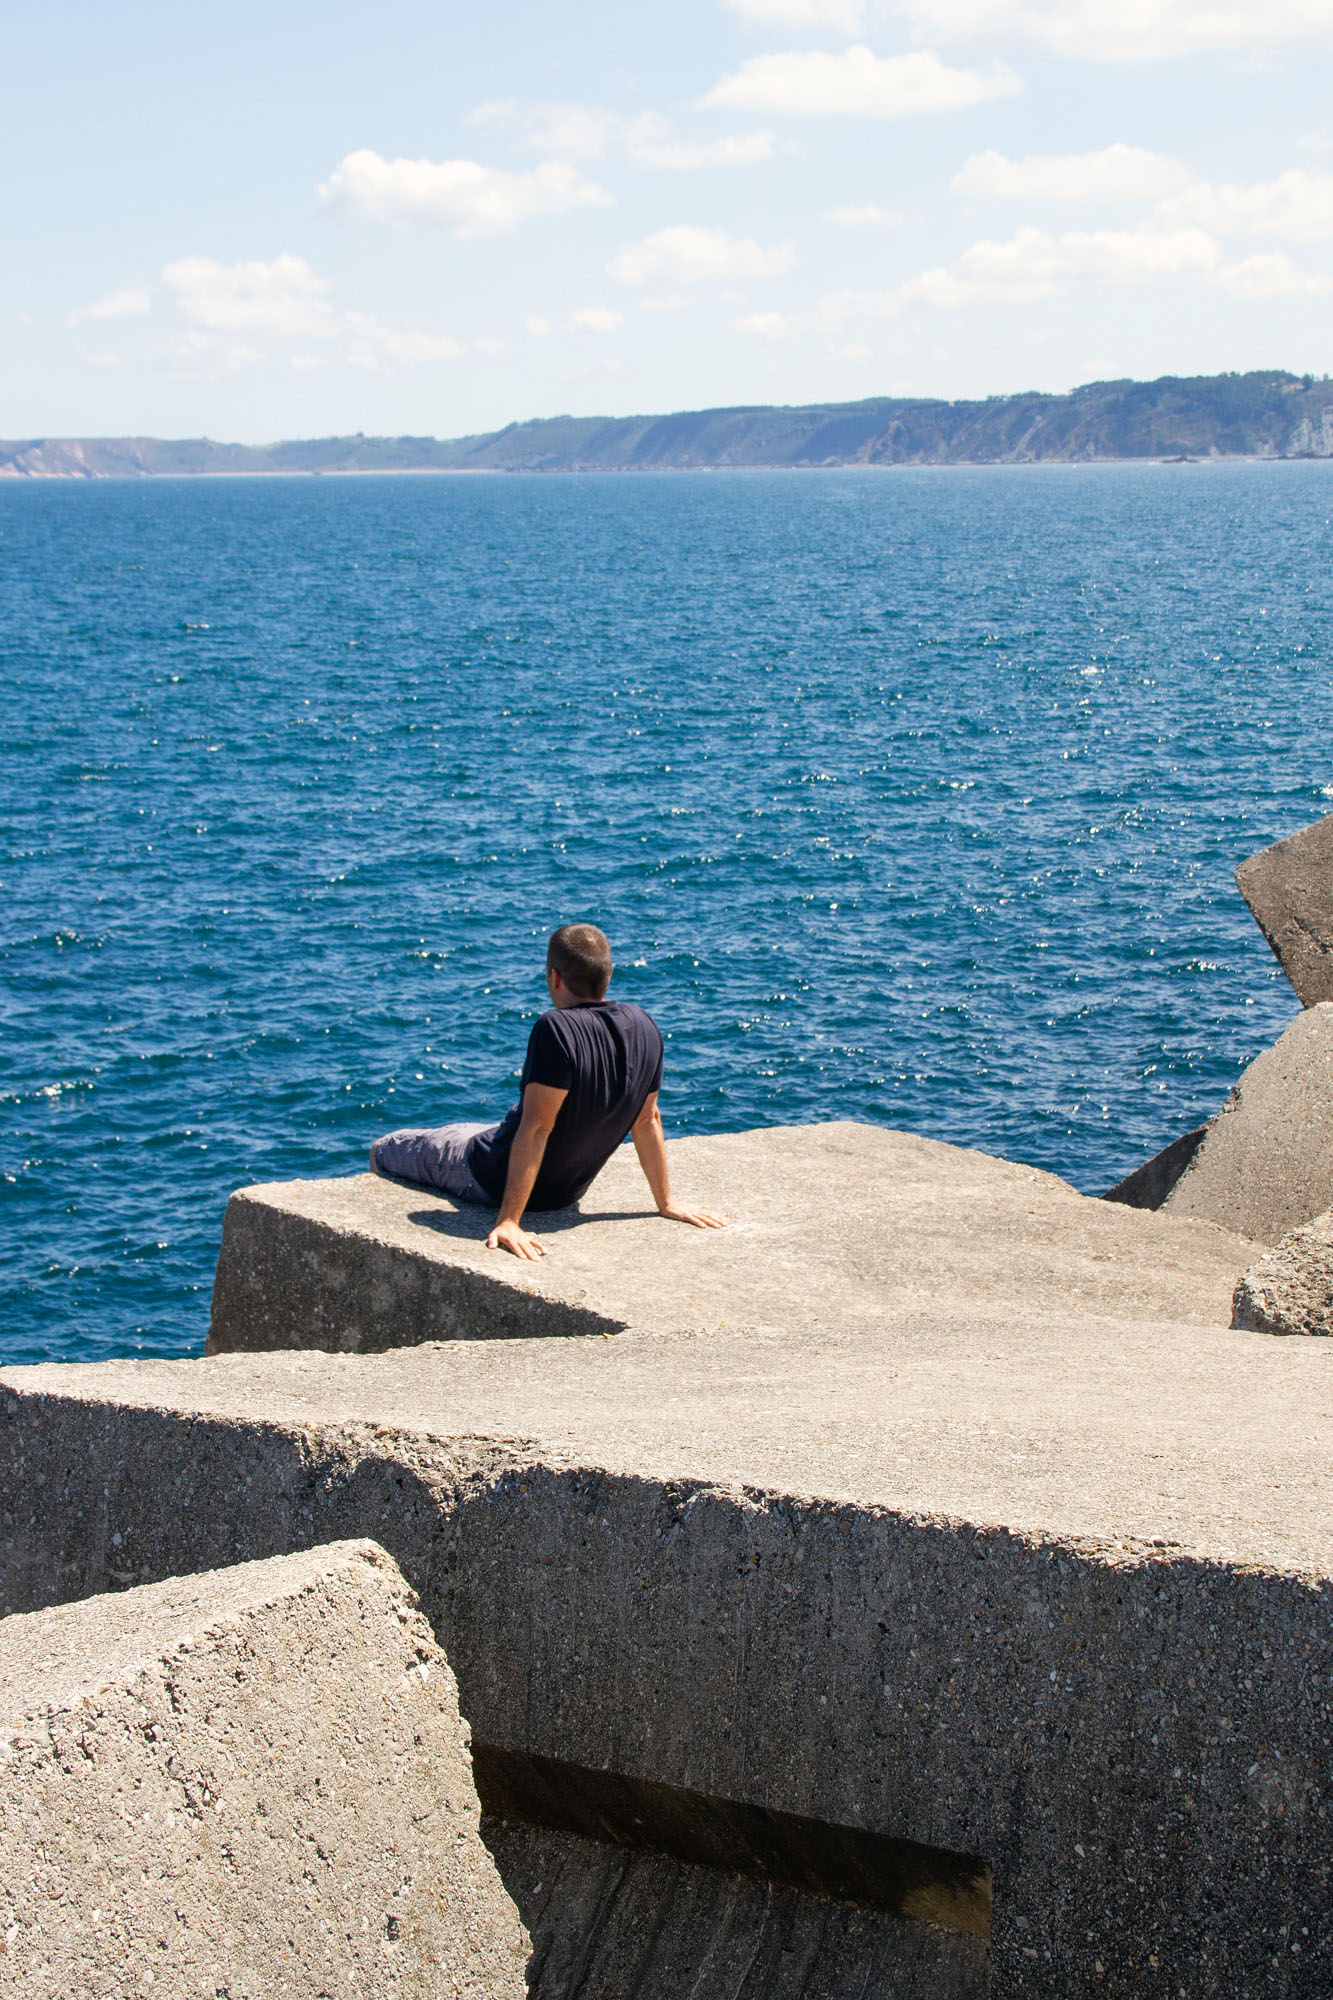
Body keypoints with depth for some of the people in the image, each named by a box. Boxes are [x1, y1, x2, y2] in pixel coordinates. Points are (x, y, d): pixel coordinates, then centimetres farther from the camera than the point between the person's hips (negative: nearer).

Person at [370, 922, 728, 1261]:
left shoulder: (557, 1030, -32)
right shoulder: (644, 1027, -10)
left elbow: (537, 1127, -34)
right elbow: (647, 1121, -3)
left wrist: (510, 1221, -33)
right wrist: (666, 1204, 6)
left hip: (494, 1181, -7)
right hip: (567, 1190, 7)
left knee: (384, 1149, 18)